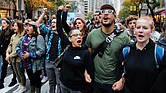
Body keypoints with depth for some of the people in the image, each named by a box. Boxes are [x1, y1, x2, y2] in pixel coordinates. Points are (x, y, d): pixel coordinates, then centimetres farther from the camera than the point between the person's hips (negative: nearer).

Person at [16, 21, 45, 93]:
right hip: (27, 63, 7)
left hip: (35, 64, -6)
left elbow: (41, 51, -22)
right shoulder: (24, 37, 9)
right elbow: (18, 47, 14)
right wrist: (21, 54, -6)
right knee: (31, 79, 21)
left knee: (36, 80, 9)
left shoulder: (39, 38, -15)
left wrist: (29, 55, -23)